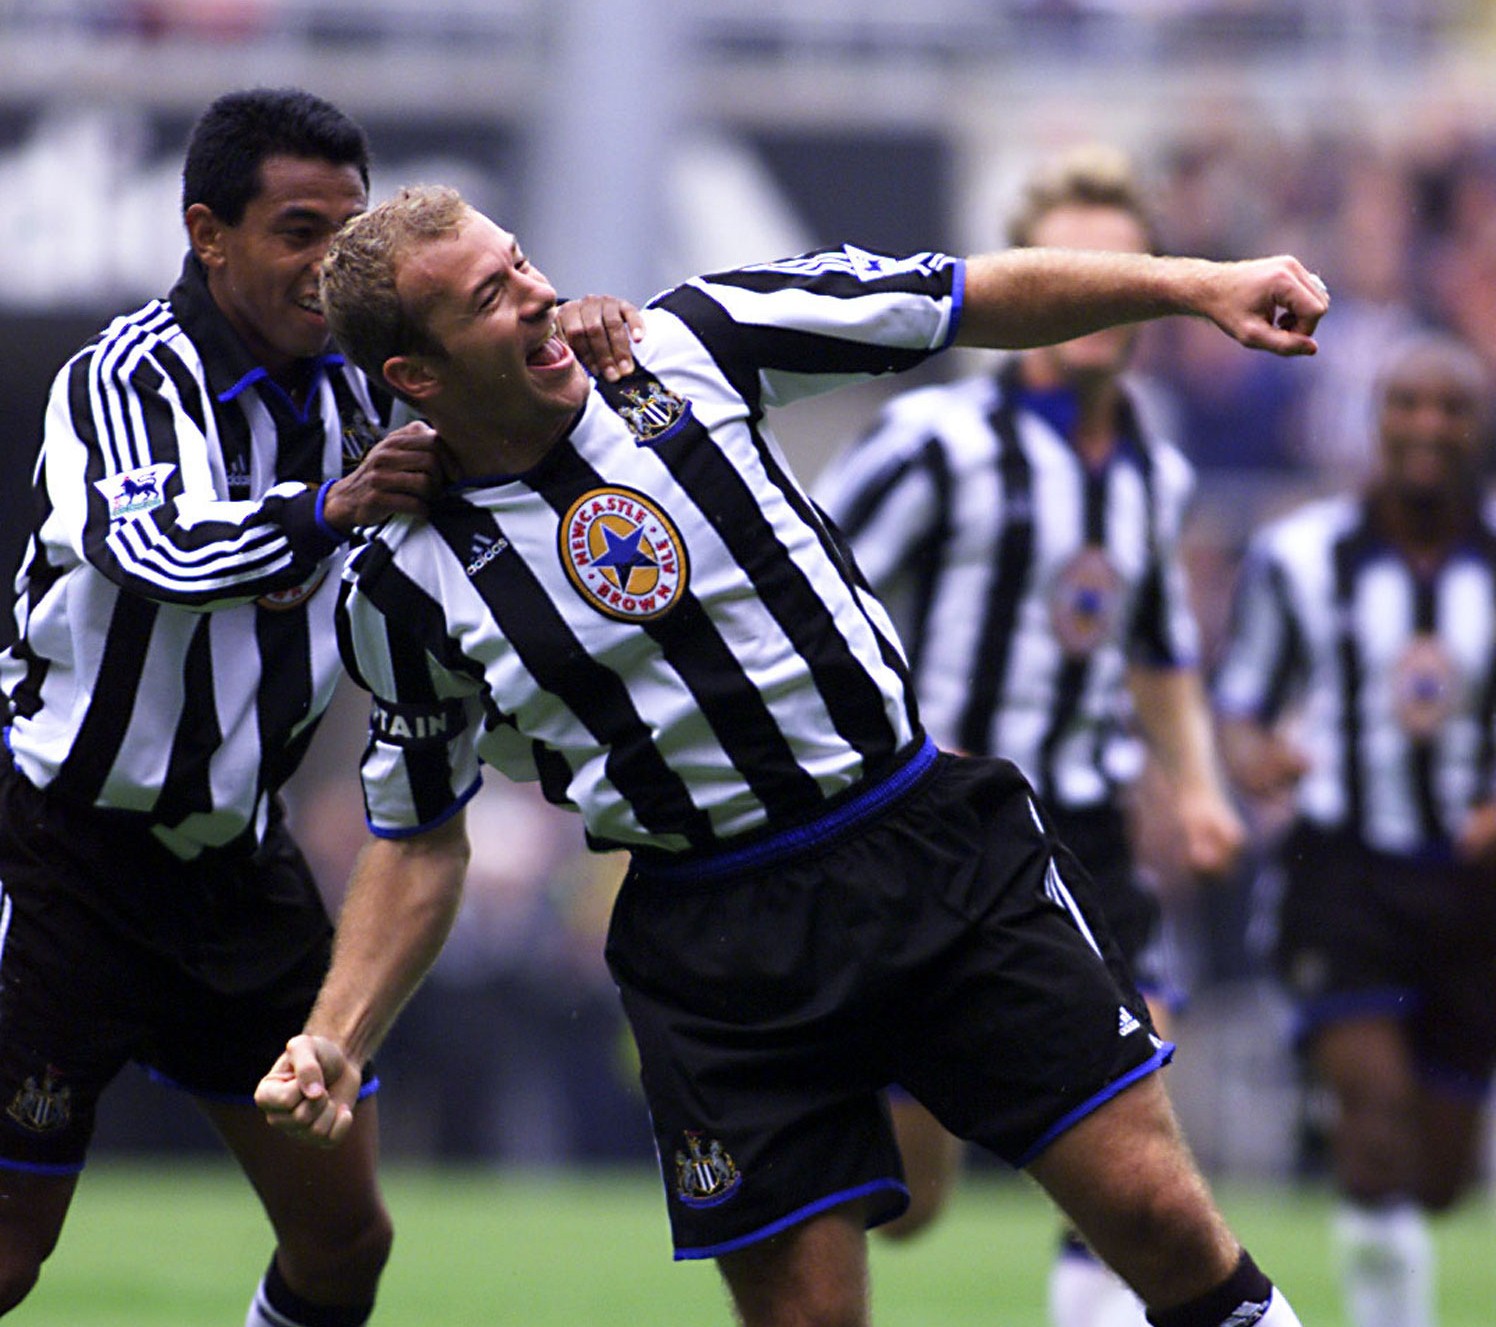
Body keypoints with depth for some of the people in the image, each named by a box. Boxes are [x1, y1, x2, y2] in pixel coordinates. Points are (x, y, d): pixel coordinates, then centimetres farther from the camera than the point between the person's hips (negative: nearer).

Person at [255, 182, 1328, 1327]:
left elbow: (968, 300, 3)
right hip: (716, 931, -1)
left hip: (941, 844, 1)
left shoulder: (688, 345, -2)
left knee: (1160, 1220, -6)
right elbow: (420, 841, 8)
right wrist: (336, 1044, -5)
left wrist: (1195, 285, -3)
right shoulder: (407, 591, -3)